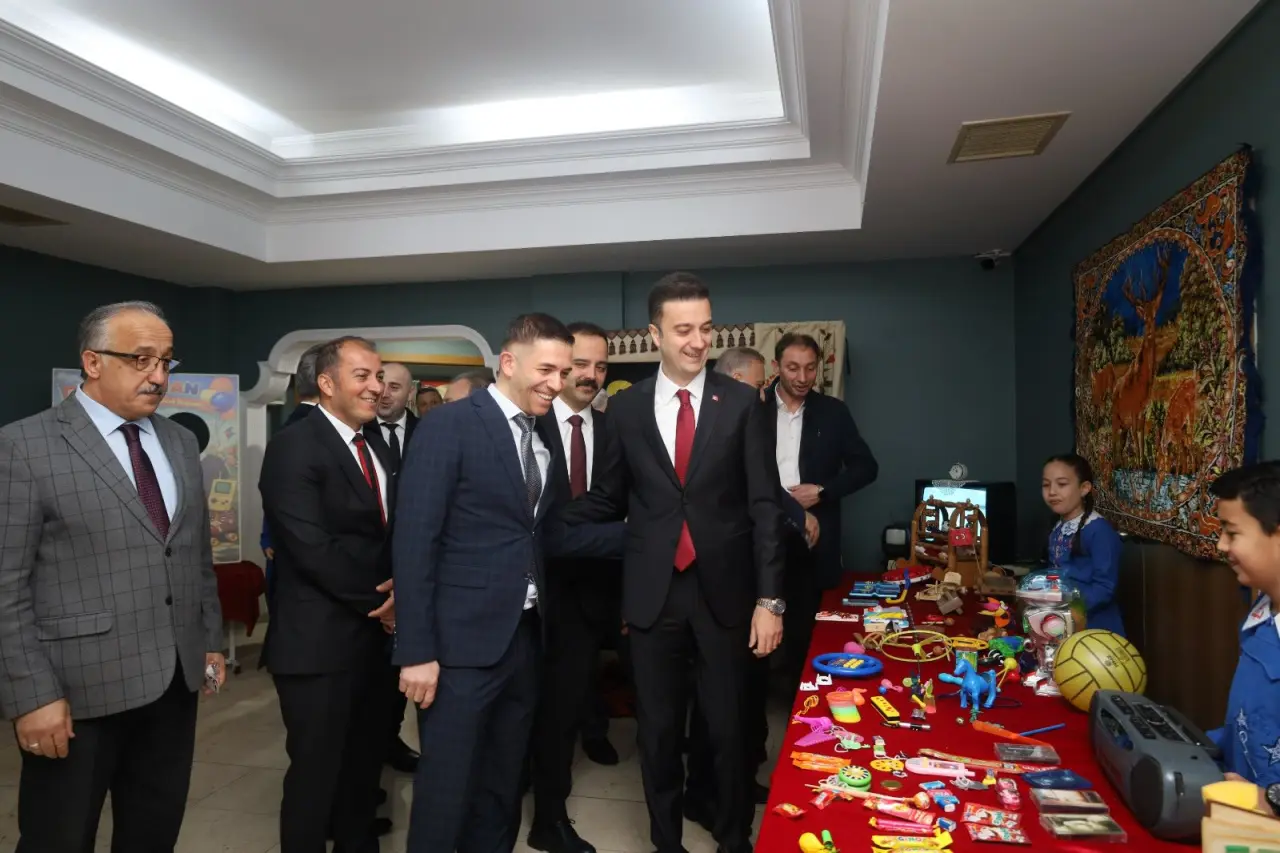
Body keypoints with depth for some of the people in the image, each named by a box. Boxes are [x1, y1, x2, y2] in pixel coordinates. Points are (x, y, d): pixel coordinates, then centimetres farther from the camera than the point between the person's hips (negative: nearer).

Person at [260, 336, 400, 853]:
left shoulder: (374, 449, 12)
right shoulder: (294, 447, -13)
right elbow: (311, 549, -21)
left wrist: (399, 589, -9)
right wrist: (378, 600, -12)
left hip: (374, 637, 8)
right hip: (320, 643, -7)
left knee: (364, 766, 19)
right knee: (316, 772, 7)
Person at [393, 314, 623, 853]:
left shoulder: (544, 441, 12)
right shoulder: (448, 426, -11)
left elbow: (548, 536, 12)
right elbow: (414, 543, -15)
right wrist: (416, 650, -17)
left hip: (524, 636, 7)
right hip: (462, 640, -7)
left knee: (502, 784, 20)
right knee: (447, 788, 6)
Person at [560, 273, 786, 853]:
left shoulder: (741, 403, -2)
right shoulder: (625, 408, 2)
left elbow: (763, 505, -3)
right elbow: (608, 499, 8)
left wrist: (769, 598, -7)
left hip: (723, 592, -1)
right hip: (653, 594, 1)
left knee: (728, 729, 12)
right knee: (658, 731, 13)